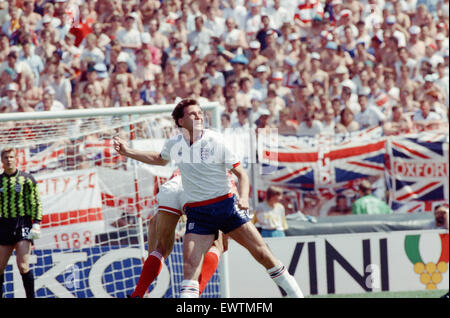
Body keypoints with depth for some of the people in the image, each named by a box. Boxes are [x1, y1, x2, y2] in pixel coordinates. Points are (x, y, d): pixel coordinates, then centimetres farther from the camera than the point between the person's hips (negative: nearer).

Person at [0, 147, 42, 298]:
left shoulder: (26, 179, 1)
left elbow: (36, 203, 0)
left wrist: (36, 224, -9)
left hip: (23, 224, -4)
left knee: (23, 266, -14)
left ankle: (31, 297, -8)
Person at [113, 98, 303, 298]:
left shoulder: (216, 142, -9)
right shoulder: (173, 144, 2)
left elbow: (241, 173, -5)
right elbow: (160, 159, 27)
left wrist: (243, 197, -23)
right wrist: (127, 152, 22)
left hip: (226, 205, -2)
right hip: (196, 212, 2)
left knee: (262, 253, -1)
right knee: (190, 265, -15)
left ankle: (295, 293, 14)